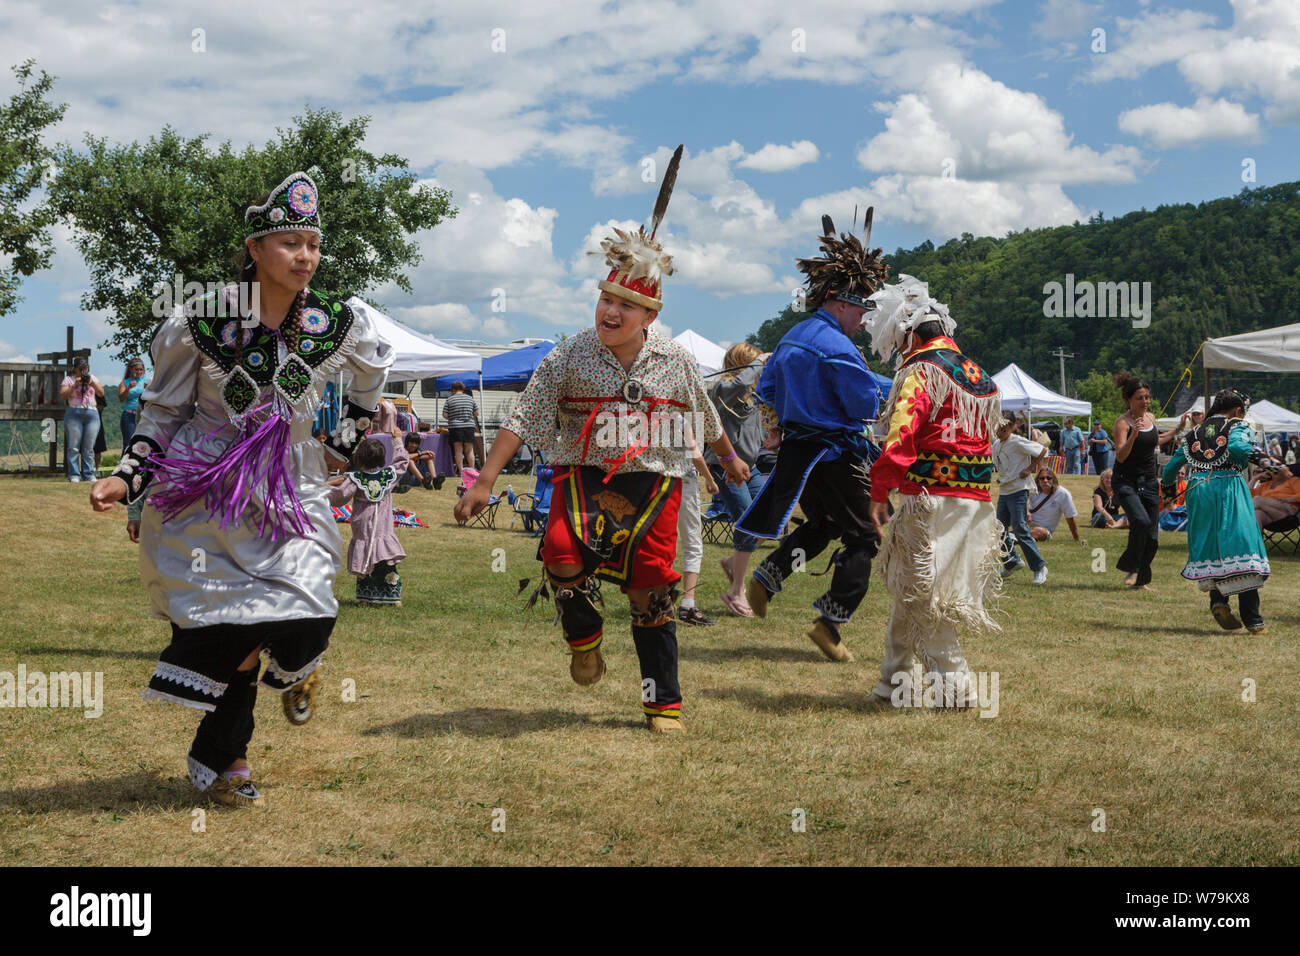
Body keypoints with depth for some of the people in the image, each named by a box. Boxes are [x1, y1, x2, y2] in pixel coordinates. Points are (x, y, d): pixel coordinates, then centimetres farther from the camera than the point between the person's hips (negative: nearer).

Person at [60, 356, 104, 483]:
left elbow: (101, 393, 8)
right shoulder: (68, 379, 8)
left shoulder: (92, 378, 17)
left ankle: (89, 474, 4)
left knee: (89, 448, 0)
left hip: (92, 414, 3)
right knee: (73, 447, -6)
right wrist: (75, 386, -13)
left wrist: (92, 383, -7)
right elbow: (62, 395, -3)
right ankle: (74, 475, -4)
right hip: (74, 414, -3)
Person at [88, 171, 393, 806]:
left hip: (290, 493, 2)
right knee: (228, 632, -6)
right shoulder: (200, 325, -11)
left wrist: (352, 432, 19)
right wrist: (125, 479, -10)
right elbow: (162, 412, 1)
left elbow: (375, 363, 20)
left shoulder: (337, 325, -5)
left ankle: (294, 666, 25)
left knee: (304, 626, -14)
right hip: (206, 494, -2)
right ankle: (221, 760, 16)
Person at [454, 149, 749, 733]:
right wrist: (485, 481, -11)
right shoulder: (569, 357, -3)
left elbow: (706, 420, 21)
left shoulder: (676, 362, 2)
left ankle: (664, 703, 18)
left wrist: (729, 459, 36)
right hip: (585, 476, -1)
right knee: (564, 550, -30)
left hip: (654, 482, 1)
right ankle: (584, 637, 0)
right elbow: (522, 421, -4)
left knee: (651, 594, 2)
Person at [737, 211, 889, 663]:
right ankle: (830, 621, -5)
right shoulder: (836, 347, -19)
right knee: (863, 538, 0)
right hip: (835, 456, -9)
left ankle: (765, 578, 16)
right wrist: (871, 389, 3)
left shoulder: (791, 338, 10)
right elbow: (867, 405, -17)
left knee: (822, 524, 28)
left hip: (796, 452, 9)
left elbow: (766, 391, 17)